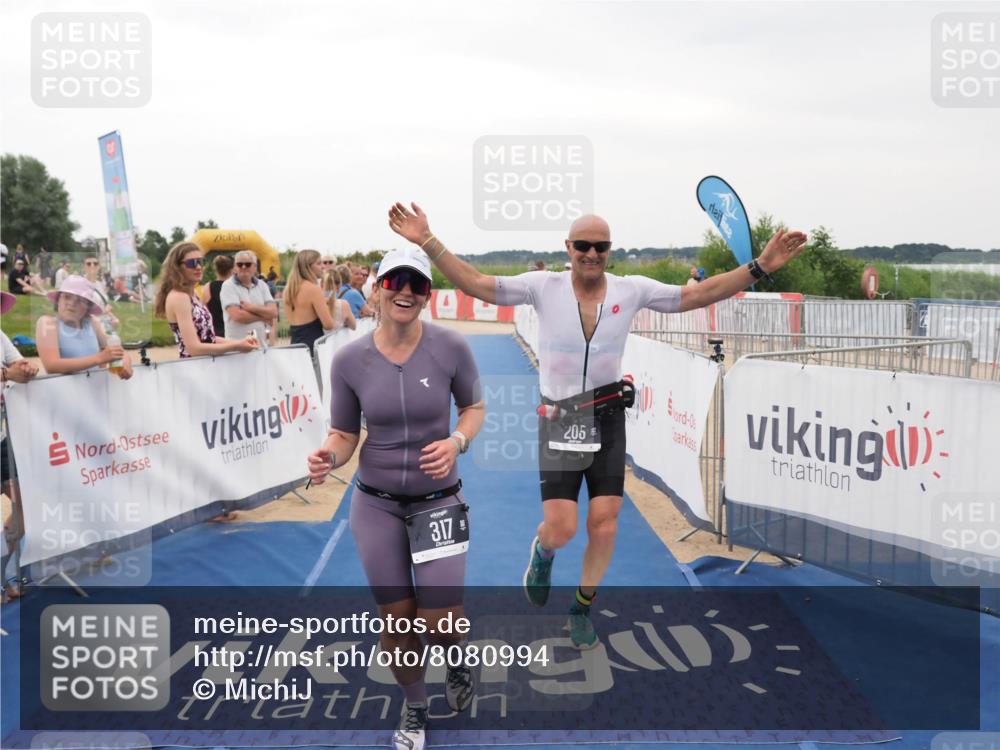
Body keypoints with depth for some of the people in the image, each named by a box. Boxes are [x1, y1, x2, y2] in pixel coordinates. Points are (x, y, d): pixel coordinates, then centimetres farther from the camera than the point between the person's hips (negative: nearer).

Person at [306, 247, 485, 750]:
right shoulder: (349, 360, -11)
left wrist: (457, 441, -19)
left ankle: (454, 657, 34)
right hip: (376, 504, 1)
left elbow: (474, 408, 2)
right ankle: (414, 708, 38)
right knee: (396, 618, 9)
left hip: (438, 500, -1)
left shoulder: (450, 348, -14)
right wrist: (329, 457, -25)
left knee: (441, 622, -6)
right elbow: (344, 435, -2)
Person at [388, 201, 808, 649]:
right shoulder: (543, 286, -8)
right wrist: (428, 242, -20)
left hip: (608, 419, 2)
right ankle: (542, 554, 32)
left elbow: (698, 294, 0)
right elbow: (475, 284, -11)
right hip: (558, 421, -2)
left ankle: (581, 610, 28)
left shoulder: (632, 290, -3)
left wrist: (760, 267, -6)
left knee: (604, 523, 2)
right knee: (560, 529, -9)